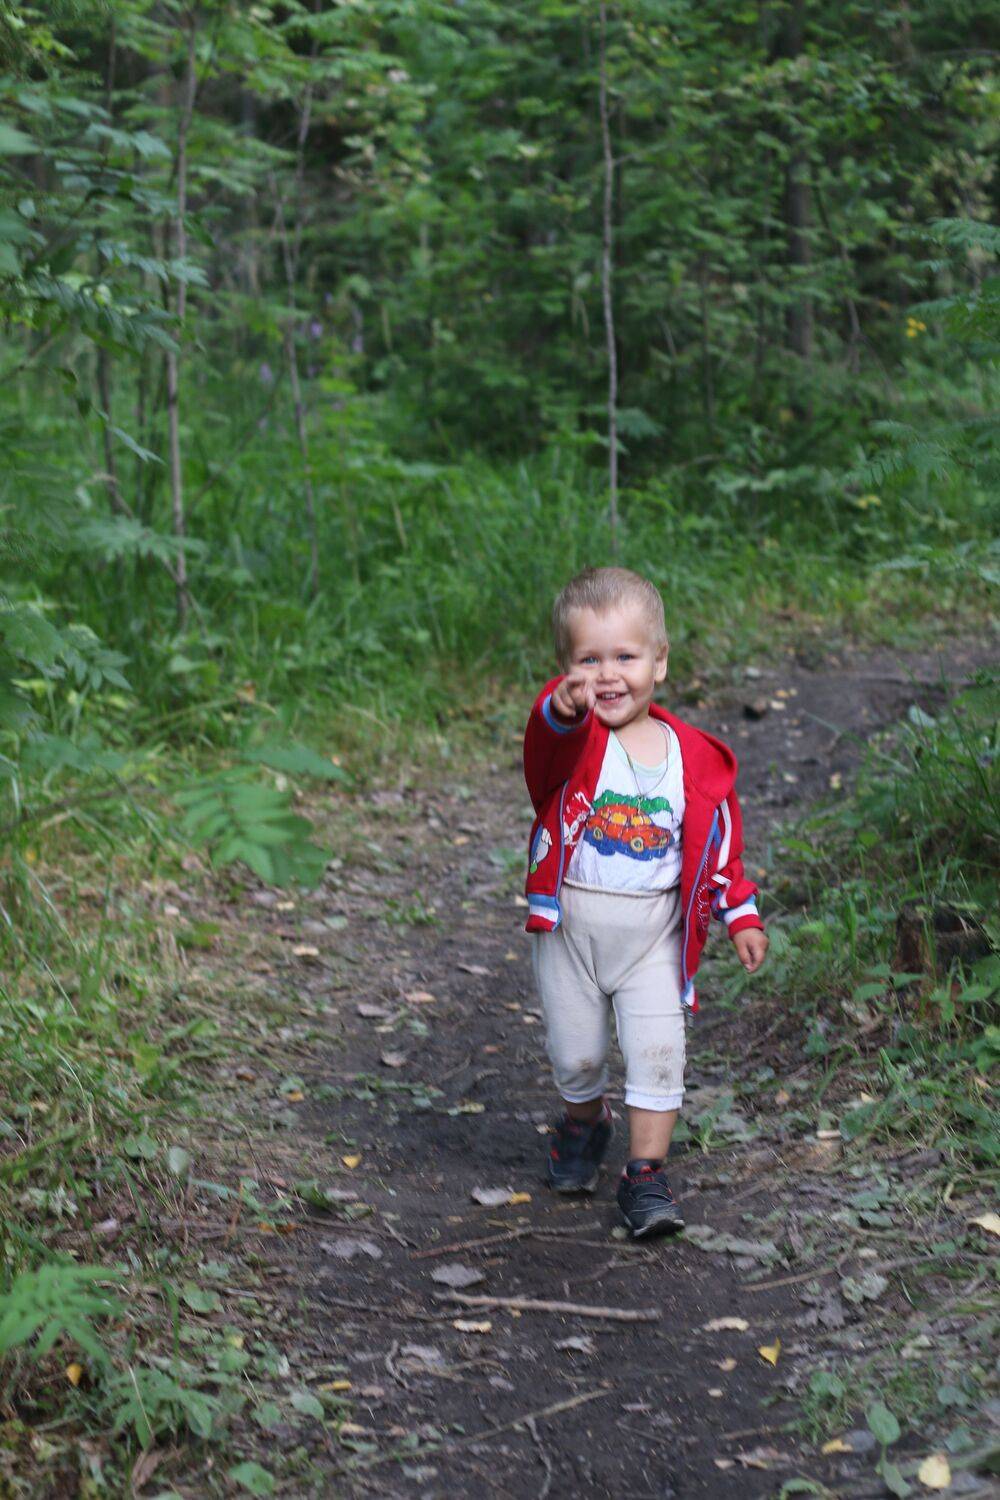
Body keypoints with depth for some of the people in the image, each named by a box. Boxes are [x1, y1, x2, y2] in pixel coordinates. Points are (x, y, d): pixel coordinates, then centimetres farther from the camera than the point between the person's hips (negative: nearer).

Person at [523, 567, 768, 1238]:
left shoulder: (693, 755, -1)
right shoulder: (572, 739, -11)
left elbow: (721, 835, 10)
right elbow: (549, 739, -37)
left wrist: (741, 913, 9)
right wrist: (563, 709, -60)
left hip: (655, 931, 1)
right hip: (570, 925, -1)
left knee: (658, 1053, -5)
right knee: (576, 1053, 10)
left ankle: (647, 1174, 7)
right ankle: (585, 1123, 41)